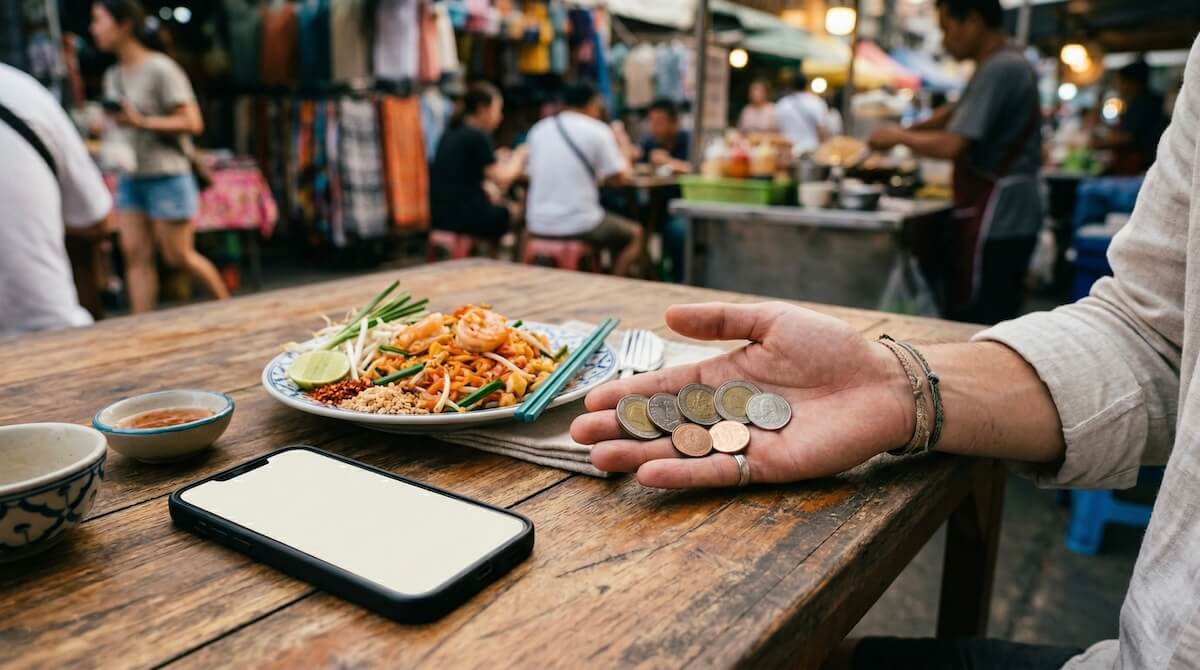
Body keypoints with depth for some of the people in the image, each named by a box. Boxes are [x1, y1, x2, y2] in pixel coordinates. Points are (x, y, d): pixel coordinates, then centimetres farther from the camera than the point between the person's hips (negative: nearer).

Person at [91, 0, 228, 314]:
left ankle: (227, 304, 21)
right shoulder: (113, 76, 14)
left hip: (167, 176, -7)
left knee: (178, 256, 0)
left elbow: (192, 123, -14)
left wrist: (141, 122, -21)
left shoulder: (161, 69, -9)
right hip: (130, 178, 7)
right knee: (136, 254, 1)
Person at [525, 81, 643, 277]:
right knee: (634, 234, 21)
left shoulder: (538, 130, 8)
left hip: (538, 225, 6)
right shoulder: (598, 131, -5)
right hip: (578, 226, -6)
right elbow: (619, 178, -4)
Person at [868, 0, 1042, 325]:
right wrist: (908, 130, 12)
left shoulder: (999, 69, -17)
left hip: (995, 220, -10)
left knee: (975, 322, -6)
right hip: (1006, 217, 10)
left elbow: (952, 145, -24)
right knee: (998, 321, 14)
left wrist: (899, 136, -8)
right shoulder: (1007, 64, 15)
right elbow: (958, 113, 25)